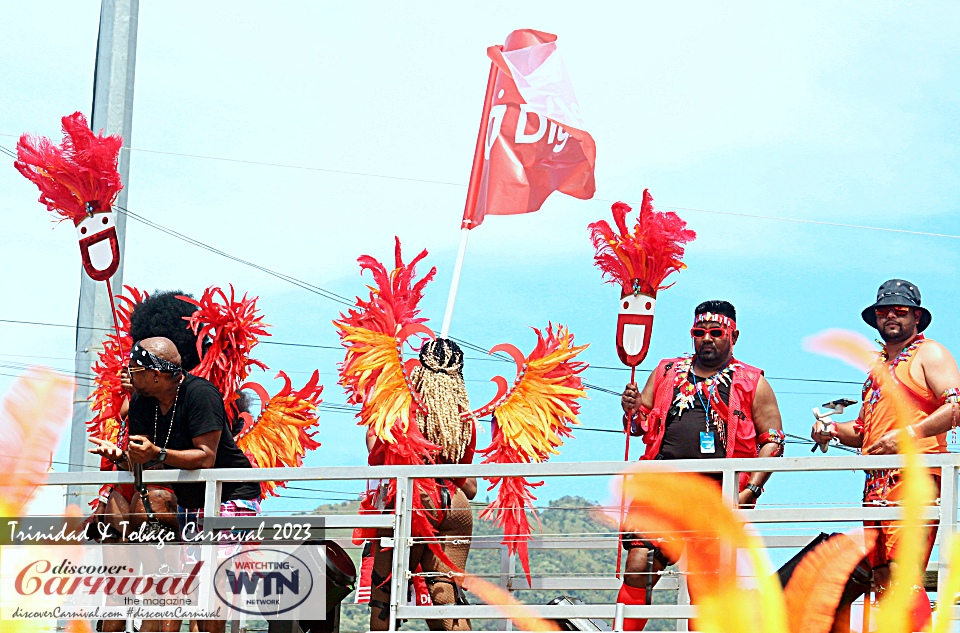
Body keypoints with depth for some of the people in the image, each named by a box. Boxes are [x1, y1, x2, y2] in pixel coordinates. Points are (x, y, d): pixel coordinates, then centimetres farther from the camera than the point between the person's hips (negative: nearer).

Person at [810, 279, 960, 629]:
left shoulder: (929, 354, 2)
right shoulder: (878, 365, 26)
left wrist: (908, 434, -19)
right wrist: (833, 430, 11)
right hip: (877, 483, 8)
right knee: (882, 579, 3)